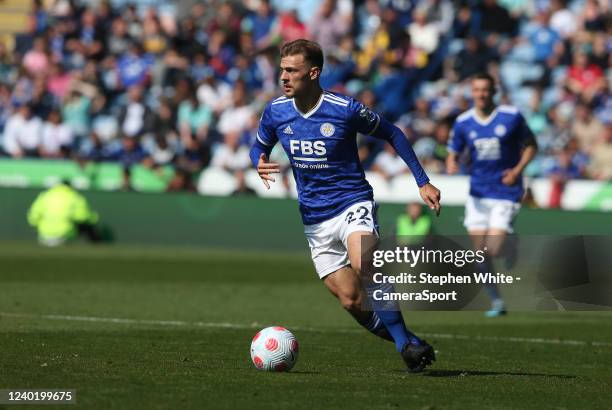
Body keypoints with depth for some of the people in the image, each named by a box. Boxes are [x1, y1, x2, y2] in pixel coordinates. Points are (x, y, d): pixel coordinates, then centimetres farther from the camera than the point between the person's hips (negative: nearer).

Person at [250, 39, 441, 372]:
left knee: (363, 266, -33)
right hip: (314, 218, 4)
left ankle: (407, 343, -24)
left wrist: (422, 182, 0)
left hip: (352, 204, -4)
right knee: (351, 302, -5)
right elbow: (259, 147, 18)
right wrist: (259, 164, -7)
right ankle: (404, 342, 17)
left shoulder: (346, 109, -12)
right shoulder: (275, 112, -1)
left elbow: (392, 134, 2)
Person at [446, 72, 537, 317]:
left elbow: (531, 145, 5)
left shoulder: (512, 117, -6)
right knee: (480, 253, -1)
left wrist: (518, 170, -11)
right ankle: (497, 302, 14)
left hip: (506, 193, -3)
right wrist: (451, 165, -15)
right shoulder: (463, 122, 1)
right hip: (478, 194, 3)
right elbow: (453, 154, 9)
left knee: (494, 250, -14)